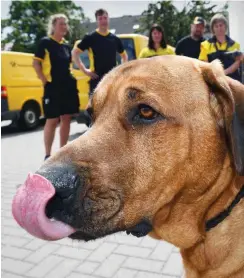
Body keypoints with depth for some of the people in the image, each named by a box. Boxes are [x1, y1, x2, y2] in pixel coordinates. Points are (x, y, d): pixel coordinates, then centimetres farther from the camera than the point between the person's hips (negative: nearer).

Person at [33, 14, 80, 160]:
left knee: (66, 119, 7)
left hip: (68, 86, 6)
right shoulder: (45, 42, -2)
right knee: (52, 121, -6)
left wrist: (72, 78, 11)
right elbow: (36, 63, -5)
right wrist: (44, 80, -10)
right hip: (52, 87, -6)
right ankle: (48, 155, 3)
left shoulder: (67, 45, 15)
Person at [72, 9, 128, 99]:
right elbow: (74, 52, 1)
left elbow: (124, 55, 25)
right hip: (97, 80, -4)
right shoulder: (90, 38, -1)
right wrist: (84, 70, -6)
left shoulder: (115, 39, 10)